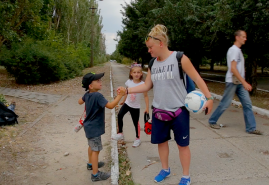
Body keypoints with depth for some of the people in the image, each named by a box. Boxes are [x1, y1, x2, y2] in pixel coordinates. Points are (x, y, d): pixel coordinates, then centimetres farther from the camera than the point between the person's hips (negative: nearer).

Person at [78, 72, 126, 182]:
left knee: (92, 146, 26)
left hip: (90, 126, 10)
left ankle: (91, 164, 46)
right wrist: (120, 95, -37)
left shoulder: (87, 94, 0)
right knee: (96, 149, -1)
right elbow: (110, 106, -34)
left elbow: (80, 102, 18)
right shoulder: (98, 96, -28)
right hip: (94, 128, -10)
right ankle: (95, 174, 9)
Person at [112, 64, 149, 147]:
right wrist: (123, 100, 20)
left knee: (136, 123, 5)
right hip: (127, 104, 3)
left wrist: (147, 107, -11)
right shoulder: (129, 82, -6)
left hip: (136, 107, -3)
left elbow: (145, 96, -8)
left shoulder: (142, 84, -16)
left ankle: (137, 138, 26)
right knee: (120, 115, -14)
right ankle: (120, 133, 4)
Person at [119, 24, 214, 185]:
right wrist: (127, 90, -1)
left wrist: (209, 97, -13)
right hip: (159, 110, 6)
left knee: (182, 144, 9)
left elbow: (197, 78, -8)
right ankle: (165, 170, 40)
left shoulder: (179, 58, -12)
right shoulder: (152, 63, 4)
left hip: (179, 110, -5)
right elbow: (147, 86, 8)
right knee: (161, 141, 17)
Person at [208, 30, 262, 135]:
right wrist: (244, 83, -23)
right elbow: (233, 69, -22)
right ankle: (212, 121, 17)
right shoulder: (234, 50, -13)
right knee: (225, 104, 0)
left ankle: (251, 128, 7)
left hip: (240, 83, 9)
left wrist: (243, 82, 20)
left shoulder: (238, 50, 17)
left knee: (247, 104, 3)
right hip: (232, 82, -9)